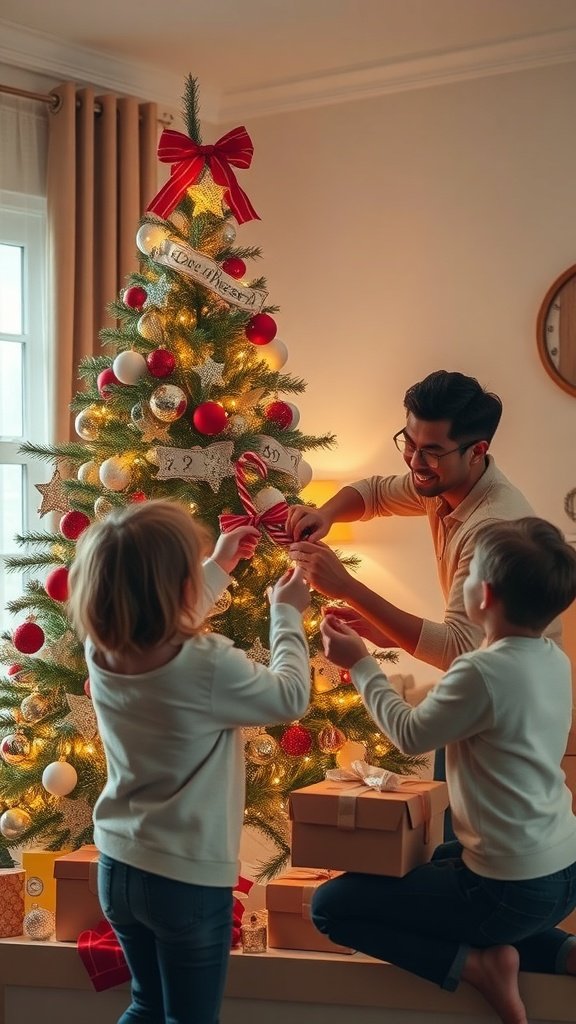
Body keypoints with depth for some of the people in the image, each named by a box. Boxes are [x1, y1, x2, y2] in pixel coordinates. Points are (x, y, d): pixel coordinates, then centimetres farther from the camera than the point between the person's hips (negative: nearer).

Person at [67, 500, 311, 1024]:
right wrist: (287, 615, 5)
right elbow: (290, 698, -8)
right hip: (188, 880, -6)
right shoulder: (210, 666, -26)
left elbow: (164, 628, 16)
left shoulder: (102, 653, -7)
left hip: (117, 867, 6)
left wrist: (219, 566, 26)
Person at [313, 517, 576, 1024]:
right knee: (440, 860, 37)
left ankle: (472, 963, -5)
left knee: (329, 906, 3)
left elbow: (411, 734, -8)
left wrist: (361, 664, 5)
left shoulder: (483, 672, -24)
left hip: (509, 893, -8)